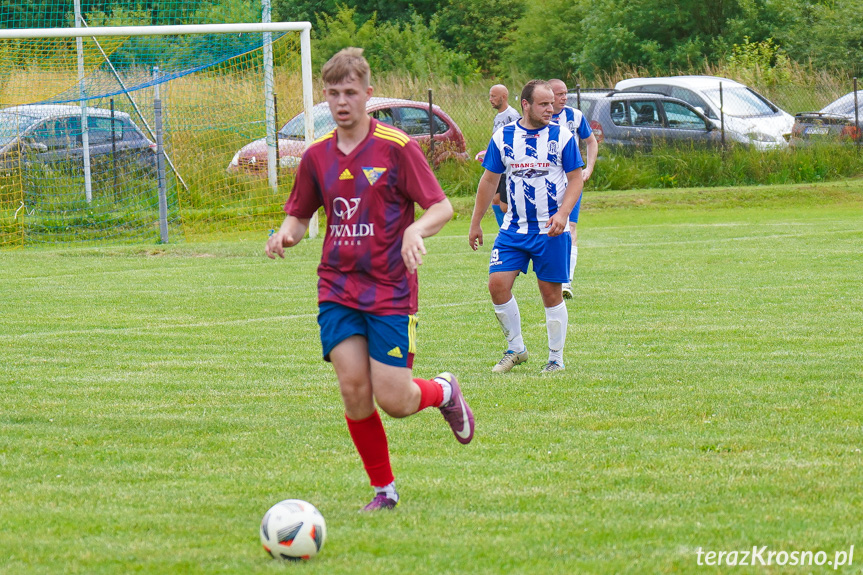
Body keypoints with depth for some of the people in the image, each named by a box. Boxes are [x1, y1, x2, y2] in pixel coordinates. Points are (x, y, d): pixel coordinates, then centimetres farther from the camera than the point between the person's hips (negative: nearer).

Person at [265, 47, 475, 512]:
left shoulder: (396, 147, -7)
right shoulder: (317, 156, 6)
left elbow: (443, 207, -6)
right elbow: (300, 215, 18)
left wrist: (416, 230, -28)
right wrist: (286, 234, -6)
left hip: (390, 291, -3)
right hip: (337, 288, 4)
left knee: (393, 401, -8)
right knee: (353, 390, -10)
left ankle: (444, 391, 28)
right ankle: (384, 489, 8)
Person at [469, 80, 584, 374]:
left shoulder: (562, 136, -3)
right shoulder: (503, 137, 3)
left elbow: (576, 179, -1)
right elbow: (489, 181, 11)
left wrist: (562, 214, -17)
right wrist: (475, 224, 13)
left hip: (550, 229, -2)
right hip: (514, 227, 2)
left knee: (551, 293, 0)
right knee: (498, 283, -9)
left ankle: (556, 359, 12)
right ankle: (515, 349, 9)